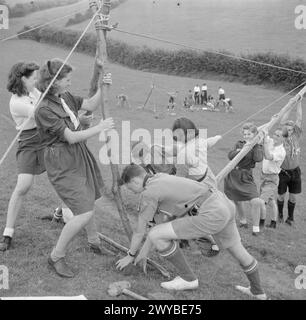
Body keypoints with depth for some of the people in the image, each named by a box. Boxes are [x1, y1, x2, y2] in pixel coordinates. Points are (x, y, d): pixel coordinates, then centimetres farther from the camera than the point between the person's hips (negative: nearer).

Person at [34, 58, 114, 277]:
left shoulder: (66, 97, 3)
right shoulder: (44, 110, -22)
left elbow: (91, 105, 11)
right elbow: (71, 137, -22)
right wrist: (99, 128, -17)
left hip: (80, 156, 9)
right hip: (62, 163, -9)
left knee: (88, 202, 22)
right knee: (84, 213, -13)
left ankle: (95, 242, 45)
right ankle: (56, 256, 5)